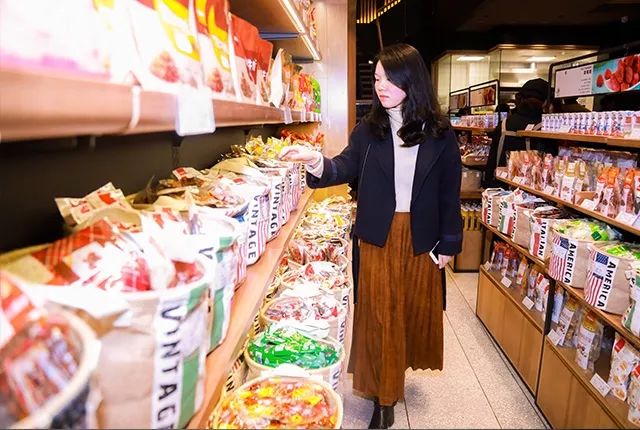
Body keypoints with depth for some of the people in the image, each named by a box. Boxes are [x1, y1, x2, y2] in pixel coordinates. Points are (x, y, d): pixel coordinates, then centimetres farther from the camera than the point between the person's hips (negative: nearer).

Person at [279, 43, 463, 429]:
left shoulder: (439, 132, -3)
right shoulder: (369, 128, 1)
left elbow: (449, 191, 0)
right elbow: (347, 168, -4)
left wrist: (449, 242, 0)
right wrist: (317, 161, -25)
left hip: (421, 237, 0)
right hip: (379, 236, 0)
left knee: (415, 307, 15)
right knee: (380, 313, 6)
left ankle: (401, 365, 42)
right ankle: (384, 396, 22)